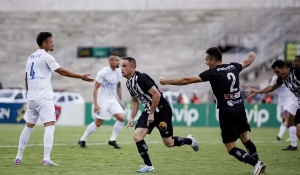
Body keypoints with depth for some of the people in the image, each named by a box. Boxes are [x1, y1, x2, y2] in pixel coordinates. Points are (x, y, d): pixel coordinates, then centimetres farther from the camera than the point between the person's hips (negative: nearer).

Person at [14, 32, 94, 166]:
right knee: (49, 125, -10)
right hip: (44, 98, -8)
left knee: (29, 126, 17)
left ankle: (18, 157, 18)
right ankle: (46, 159, -22)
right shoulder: (46, 56, -7)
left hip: (31, 97, 8)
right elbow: (62, 72, -8)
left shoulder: (31, 57, 15)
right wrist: (81, 77, -4)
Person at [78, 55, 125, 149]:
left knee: (121, 118, -10)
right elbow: (96, 88, -15)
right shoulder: (103, 72, -16)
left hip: (112, 100, 6)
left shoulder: (119, 72, 4)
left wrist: (120, 100, 16)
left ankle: (112, 140, 2)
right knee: (98, 123, -3)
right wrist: (95, 104, -20)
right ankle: (82, 140, 14)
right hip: (102, 100, -6)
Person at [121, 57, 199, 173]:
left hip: (162, 110, -8)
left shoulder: (141, 78, -22)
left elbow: (156, 94, -25)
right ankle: (148, 166, -1)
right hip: (149, 111, 8)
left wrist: (151, 114, -19)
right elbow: (135, 101, 20)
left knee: (168, 143, 1)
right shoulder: (129, 83, 6)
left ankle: (189, 140, 31)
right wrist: (132, 118, 9)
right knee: (137, 136, -10)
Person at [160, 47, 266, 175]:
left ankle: (256, 163, -15)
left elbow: (188, 80, -11)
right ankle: (257, 162, 22)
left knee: (231, 149, -1)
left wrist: (167, 82, 0)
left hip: (226, 112, -6)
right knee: (245, 138, 22)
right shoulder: (233, 67, 6)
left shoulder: (213, 73, -11)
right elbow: (247, 62, 30)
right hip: (240, 108, 6)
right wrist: (252, 56, 54)